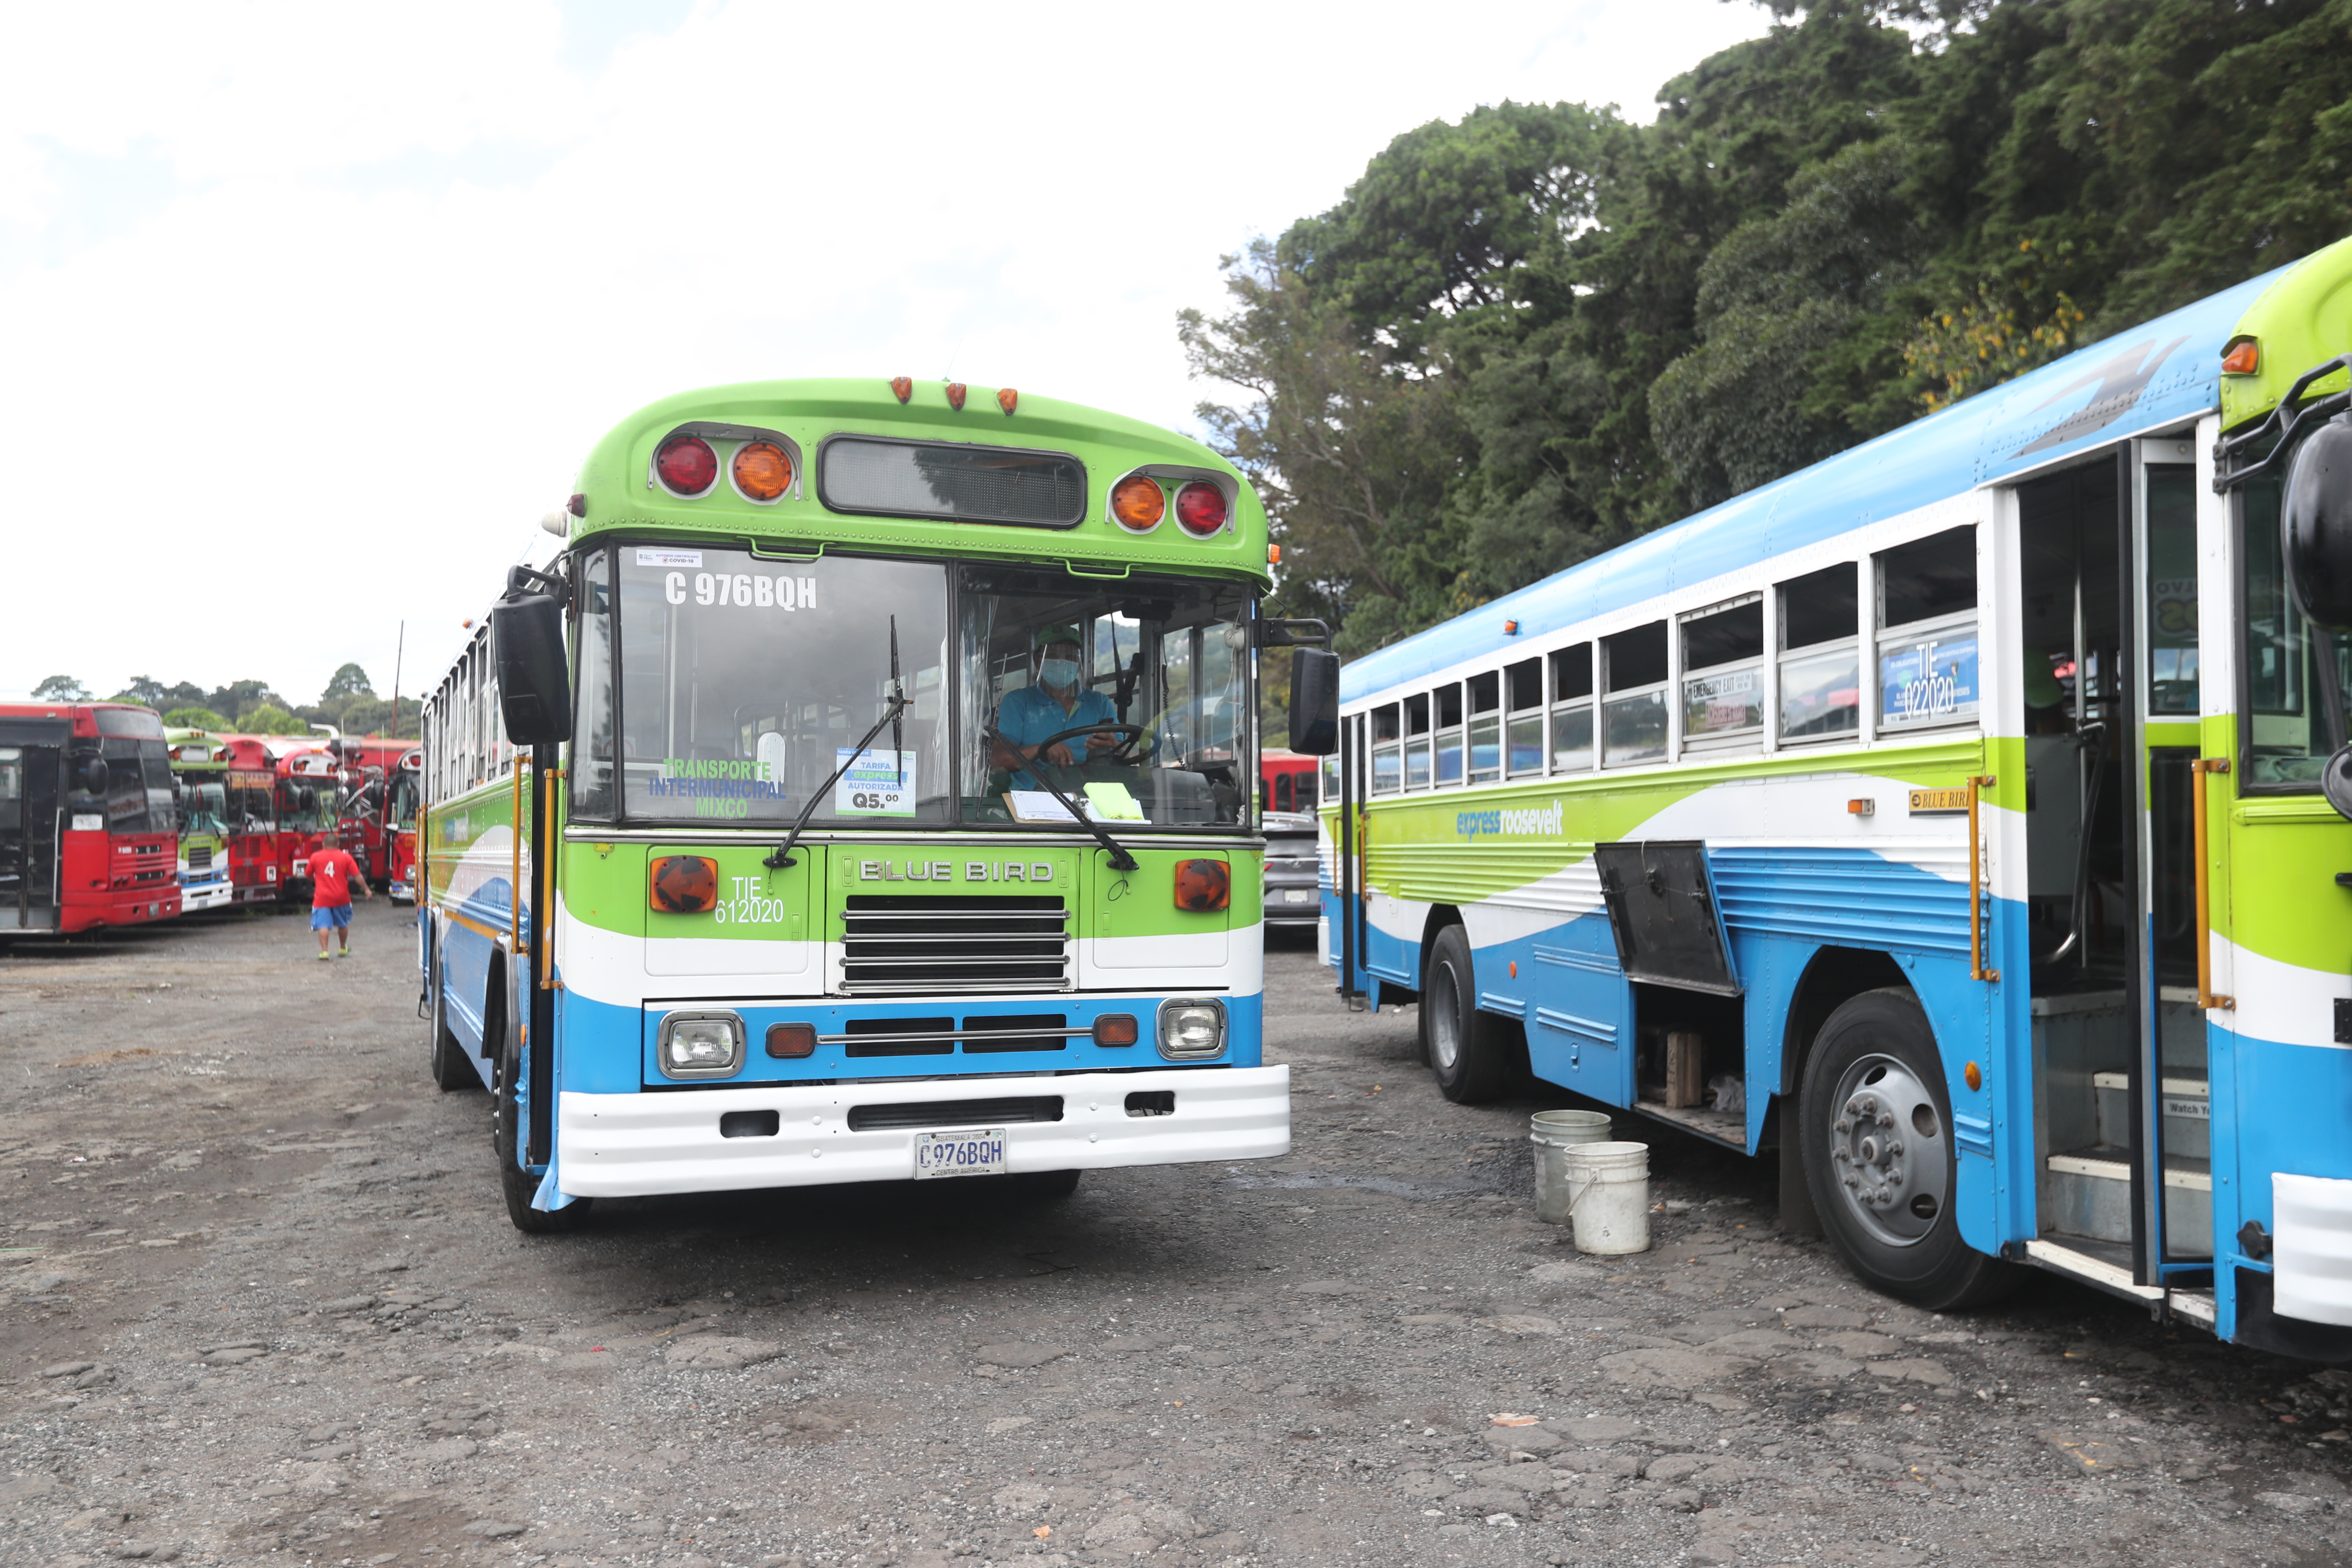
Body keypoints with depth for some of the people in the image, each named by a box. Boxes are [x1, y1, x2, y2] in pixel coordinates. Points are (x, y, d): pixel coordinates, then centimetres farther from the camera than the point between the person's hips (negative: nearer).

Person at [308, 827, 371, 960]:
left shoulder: (315, 857, -2)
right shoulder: (345, 857, -3)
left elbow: (309, 876, 11)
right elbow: (357, 876, -4)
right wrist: (366, 889, 7)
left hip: (322, 898, -1)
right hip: (341, 898, 1)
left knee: (323, 925, -5)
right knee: (343, 924, 19)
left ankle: (324, 952, -17)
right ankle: (343, 949, 33)